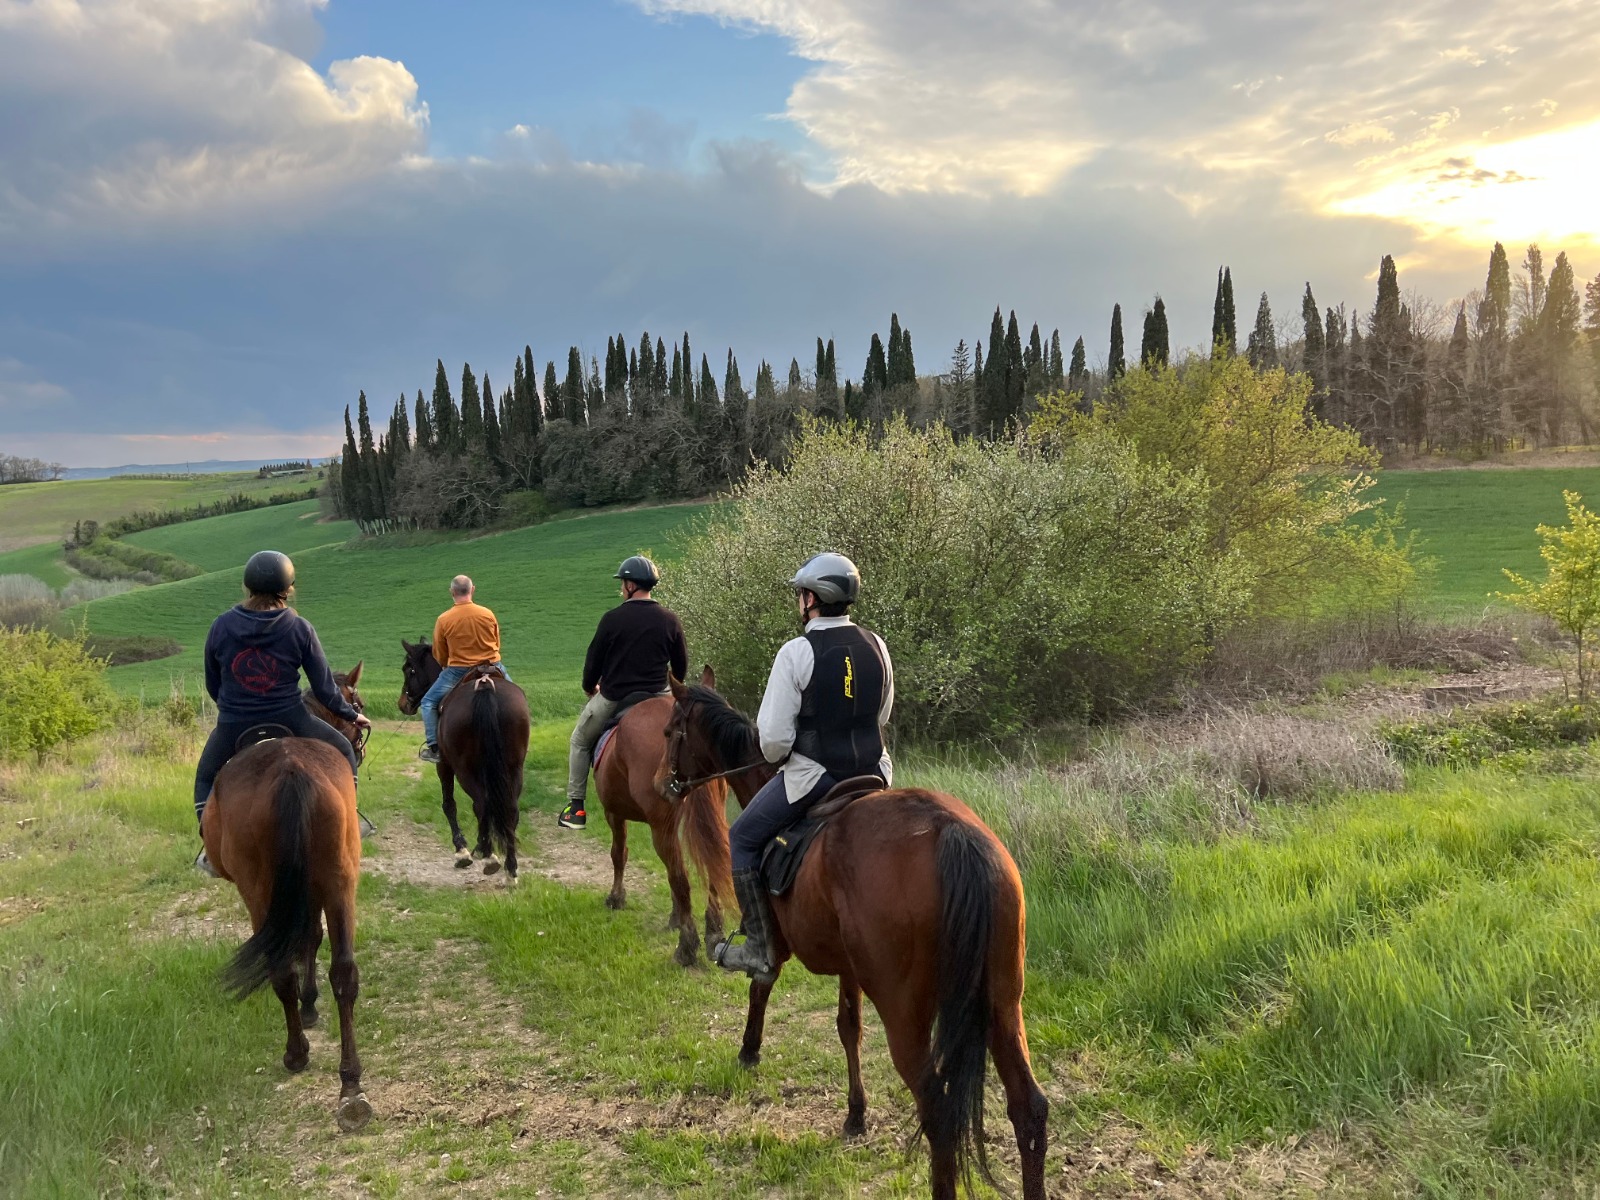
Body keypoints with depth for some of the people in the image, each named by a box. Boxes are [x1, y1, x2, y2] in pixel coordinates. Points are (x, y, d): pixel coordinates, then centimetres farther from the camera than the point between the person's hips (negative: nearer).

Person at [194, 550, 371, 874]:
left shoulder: (221, 626, -4)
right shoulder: (299, 628, -10)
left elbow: (212, 685, 8)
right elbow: (324, 688, -4)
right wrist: (352, 715, 13)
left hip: (233, 727, 2)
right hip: (288, 722, -1)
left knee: (206, 777, 29)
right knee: (343, 751, 24)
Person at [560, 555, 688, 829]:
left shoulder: (613, 619, -11)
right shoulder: (670, 620, -2)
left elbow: (593, 660, -2)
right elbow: (681, 665, 6)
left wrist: (590, 688, 16)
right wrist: (671, 688, 25)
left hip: (613, 698, -2)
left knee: (580, 742, 19)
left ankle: (575, 806, 16)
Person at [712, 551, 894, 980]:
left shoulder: (797, 651, -15)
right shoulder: (877, 646, 2)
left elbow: (774, 736, -15)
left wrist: (774, 755, 7)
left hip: (811, 775, -5)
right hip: (872, 773, 6)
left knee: (743, 838, 14)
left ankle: (759, 949, 13)